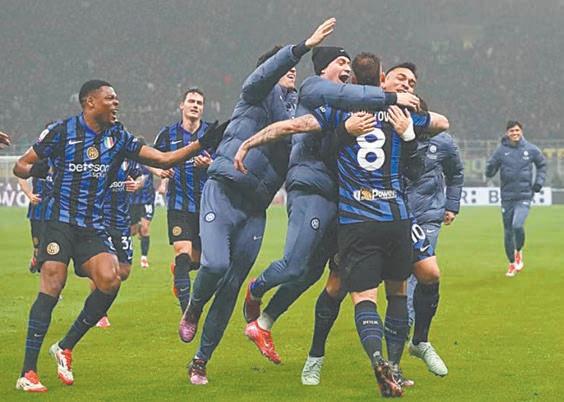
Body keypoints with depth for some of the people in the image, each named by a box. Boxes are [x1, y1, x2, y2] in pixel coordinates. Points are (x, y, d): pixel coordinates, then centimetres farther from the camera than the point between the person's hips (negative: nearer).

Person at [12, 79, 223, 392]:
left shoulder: (119, 137, 9)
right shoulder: (62, 131, -1)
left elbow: (163, 159, 7)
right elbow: (20, 166, 4)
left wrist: (202, 144, -3)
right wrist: (34, 170, -19)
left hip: (94, 228, 4)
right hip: (60, 222, -4)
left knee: (110, 279, -19)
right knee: (52, 286, -17)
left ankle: (66, 347, 0)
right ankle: (27, 373, -13)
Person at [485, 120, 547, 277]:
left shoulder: (531, 149, 0)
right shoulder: (501, 150, -2)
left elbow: (542, 165, 18)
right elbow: (489, 173, -2)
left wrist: (539, 181, 5)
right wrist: (491, 166, -24)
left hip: (524, 196, -1)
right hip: (507, 197, 1)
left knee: (517, 225, -21)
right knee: (508, 232, 6)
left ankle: (519, 252, 8)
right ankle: (512, 263, 25)